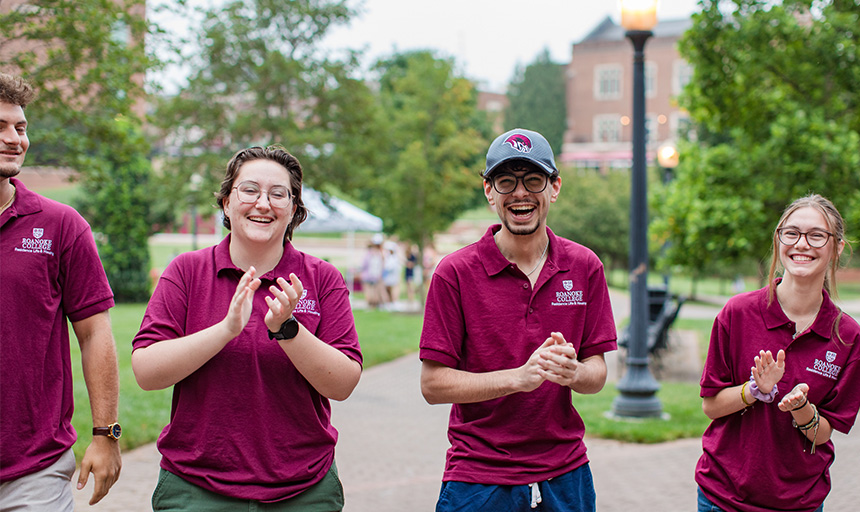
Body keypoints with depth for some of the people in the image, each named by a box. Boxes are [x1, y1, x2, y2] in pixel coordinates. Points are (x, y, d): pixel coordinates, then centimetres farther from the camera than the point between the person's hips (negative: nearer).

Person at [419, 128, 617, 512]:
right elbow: (433, 384, -12)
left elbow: (597, 374, 3)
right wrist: (520, 376, -24)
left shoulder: (585, 267, 2)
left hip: (565, 477, 3)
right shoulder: (455, 272, -8)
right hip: (478, 478, -3)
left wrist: (572, 372, -21)